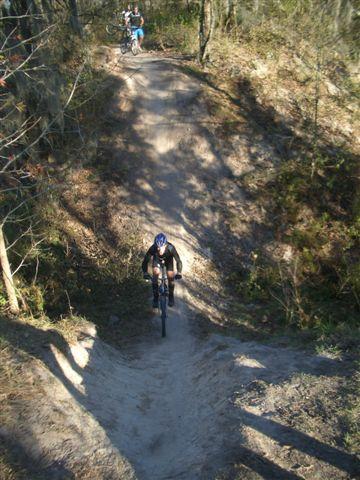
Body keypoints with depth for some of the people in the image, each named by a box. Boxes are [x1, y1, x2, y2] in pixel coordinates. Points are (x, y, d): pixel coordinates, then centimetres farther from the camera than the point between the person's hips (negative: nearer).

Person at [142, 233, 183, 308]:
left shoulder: (170, 248, -41)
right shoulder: (152, 249, -39)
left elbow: (178, 261, -37)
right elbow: (145, 261, -32)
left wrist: (179, 273, -50)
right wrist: (145, 273, -45)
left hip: (168, 258, 0)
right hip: (157, 258, 0)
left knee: (170, 277, -9)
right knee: (156, 273, -19)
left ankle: (171, 296, 17)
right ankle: (155, 297, -4)